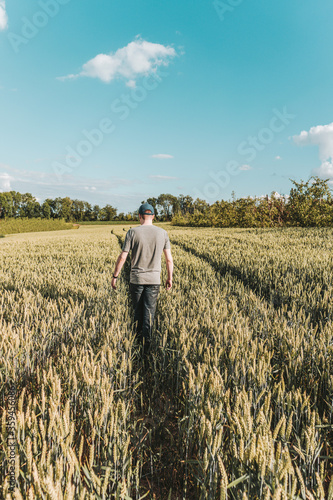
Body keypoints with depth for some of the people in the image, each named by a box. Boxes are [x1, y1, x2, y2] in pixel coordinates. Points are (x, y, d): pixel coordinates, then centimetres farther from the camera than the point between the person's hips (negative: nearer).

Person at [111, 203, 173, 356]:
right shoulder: (162, 233, -1)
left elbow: (122, 257, -9)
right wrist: (170, 278, 14)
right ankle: (146, 346, -2)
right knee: (149, 312, 4)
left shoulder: (132, 232, -8)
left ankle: (139, 338, 34)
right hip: (154, 280, 1)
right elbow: (169, 259, 2)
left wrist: (115, 276, 1)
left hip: (136, 279, -1)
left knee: (138, 310, 17)